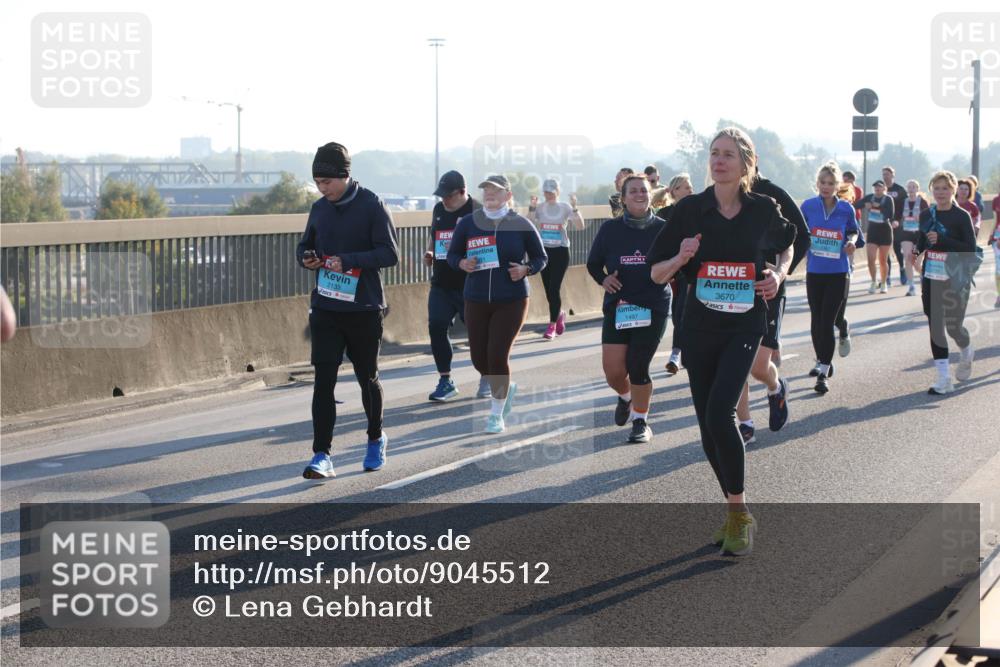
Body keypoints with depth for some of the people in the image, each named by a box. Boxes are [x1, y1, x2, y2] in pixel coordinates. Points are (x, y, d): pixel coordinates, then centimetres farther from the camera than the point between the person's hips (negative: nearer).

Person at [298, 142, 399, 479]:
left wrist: (348, 260, -24)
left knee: (367, 377, 13)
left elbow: (390, 254, -13)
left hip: (364, 309, -3)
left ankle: (376, 439, 35)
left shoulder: (372, 205, -9)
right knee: (323, 381, -6)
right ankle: (321, 455, -7)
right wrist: (307, 258, -6)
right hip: (325, 309, 3)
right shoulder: (319, 208, 6)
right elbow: (305, 245, 19)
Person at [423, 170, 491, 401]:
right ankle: (445, 381, 5)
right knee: (436, 327, -5)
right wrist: (429, 252, 7)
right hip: (441, 284, 5)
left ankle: (487, 378, 23)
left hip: (469, 284, -5)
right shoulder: (439, 209, 10)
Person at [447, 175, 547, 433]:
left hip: (511, 301, -3)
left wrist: (526, 269, -13)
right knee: (479, 358, 5)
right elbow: (452, 254, 10)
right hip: (476, 301, 3)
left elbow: (541, 258, 7)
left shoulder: (521, 225, -3)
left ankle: (496, 415, 7)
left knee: (498, 355, -10)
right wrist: (462, 264, -12)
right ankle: (507, 387, 37)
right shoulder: (468, 223, 2)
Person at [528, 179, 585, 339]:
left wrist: (574, 208, -21)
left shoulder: (565, 207, -1)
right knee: (548, 290, 7)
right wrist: (532, 208, -16)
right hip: (544, 251, 3)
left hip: (560, 251, -3)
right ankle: (559, 314, 35)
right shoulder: (540, 208, 4)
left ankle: (552, 326, -4)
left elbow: (580, 227, -11)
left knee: (554, 289, -10)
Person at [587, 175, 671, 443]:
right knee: (613, 371, -2)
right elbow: (593, 264, 14)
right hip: (617, 307, 2)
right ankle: (626, 397, 34)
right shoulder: (610, 229, 2)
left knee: (638, 368, -4)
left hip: (653, 307, -2)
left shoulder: (663, 228, -1)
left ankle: (641, 421, 15)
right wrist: (603, 280, -5)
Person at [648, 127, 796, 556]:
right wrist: (680, 258, -17)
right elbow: (656, 274, 3)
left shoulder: (763, 209, -2)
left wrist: (777, 275, 2)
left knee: (719, 413, -20)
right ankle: (736, 512, 25)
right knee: (708, 425, 7)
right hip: (700, 327, 3)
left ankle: (739, 512, -6)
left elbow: (784, 244, 21)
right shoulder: (690, 209, -1)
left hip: (744, 326, -3)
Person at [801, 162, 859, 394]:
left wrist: (851, 242, -9)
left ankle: (823, 374, -4)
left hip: (837, 273, -2)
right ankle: (823, 362, 32)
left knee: (827, 321, -8)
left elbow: (853, 232, 12)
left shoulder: (846, 208, -2)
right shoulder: (808, 206, -2)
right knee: (816, 320, 11)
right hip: (814, 272, 2)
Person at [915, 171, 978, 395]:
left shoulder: (961, 216, -8)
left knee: (953, 326, 0)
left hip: (956, 280, -4)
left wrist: (942, 240, -22)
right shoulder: (926, 215, 7)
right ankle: (944, 380, 7)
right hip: (931, 278, 4)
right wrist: (916, 250, -2)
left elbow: (971, 249, -13)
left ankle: (966, 353, 36)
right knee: (935, 328, 1)